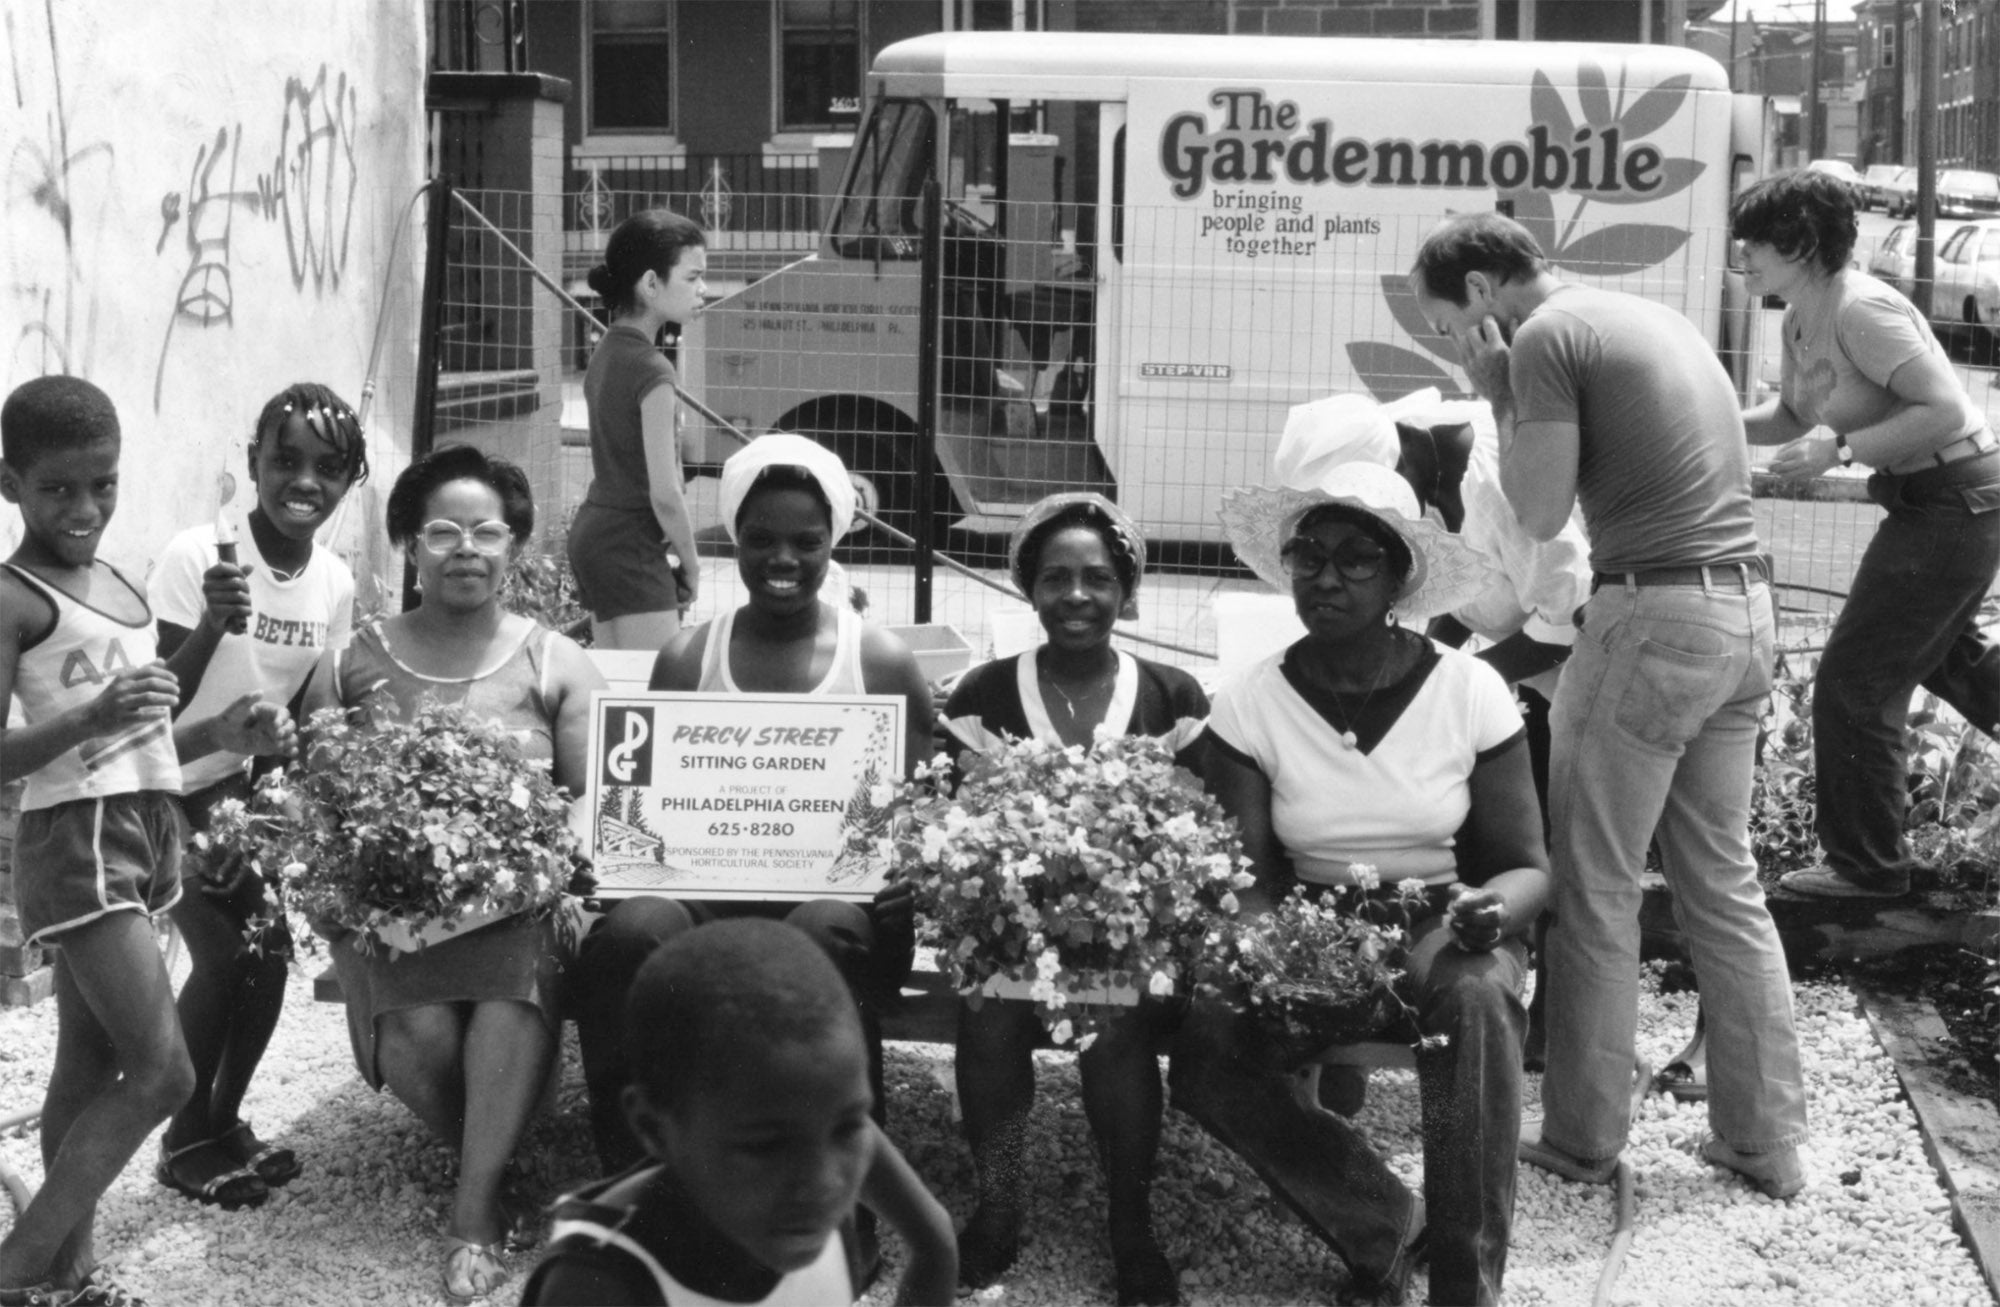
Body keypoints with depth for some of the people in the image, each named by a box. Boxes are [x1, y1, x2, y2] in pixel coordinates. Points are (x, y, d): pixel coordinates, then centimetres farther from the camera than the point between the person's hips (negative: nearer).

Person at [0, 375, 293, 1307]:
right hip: (78, 838, -8)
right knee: (161, 1069, -11)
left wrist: (210, 633, 9)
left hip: (146, 827, 8)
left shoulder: (113, 584, 14)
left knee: (91, 1063, 11)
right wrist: (93, 716, -29)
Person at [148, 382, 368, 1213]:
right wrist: (215, 624, -34)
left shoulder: (335, 583, -6)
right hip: (174, 791, -5)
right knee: (223, 959, -11)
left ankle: (224, 1122, 22)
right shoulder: (196, 555, -22)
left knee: (271, 952, 1)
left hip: (256, 786, 5)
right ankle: (187, 1139, 9)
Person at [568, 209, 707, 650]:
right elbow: (665, 493, -19)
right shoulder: (651, 370, -17)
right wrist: (690, 562, -4)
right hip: (632, 549, -9)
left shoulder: (606, 353, 10)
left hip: (593, 530, 9)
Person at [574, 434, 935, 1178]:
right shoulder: (687, 659, 15)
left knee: (826, 936, -38)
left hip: (839, 894, -1)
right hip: (707, 886, 2)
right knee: (631, 933, -33)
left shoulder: (883, 663, 10)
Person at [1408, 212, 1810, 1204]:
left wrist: (1500, 398, 0)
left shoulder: (1548, 336, -7)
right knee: (1725, 883, 15)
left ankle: (1583, 1141, 10)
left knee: (1594, 892, 2)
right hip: (1746, 609, 8)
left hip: (1652, 613, -8)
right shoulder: (1657, 318, 19)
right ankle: (1765, 1139, 19)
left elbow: (1540, 512, -9)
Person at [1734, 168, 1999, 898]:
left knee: (1852, 685, -2)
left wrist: (1840, 448, -27)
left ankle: (1866, 866, 10)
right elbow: (1791, 415, 16)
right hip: (1927, 502, 10)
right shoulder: (1801, 320, 5)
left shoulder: (1861, 311, -23)